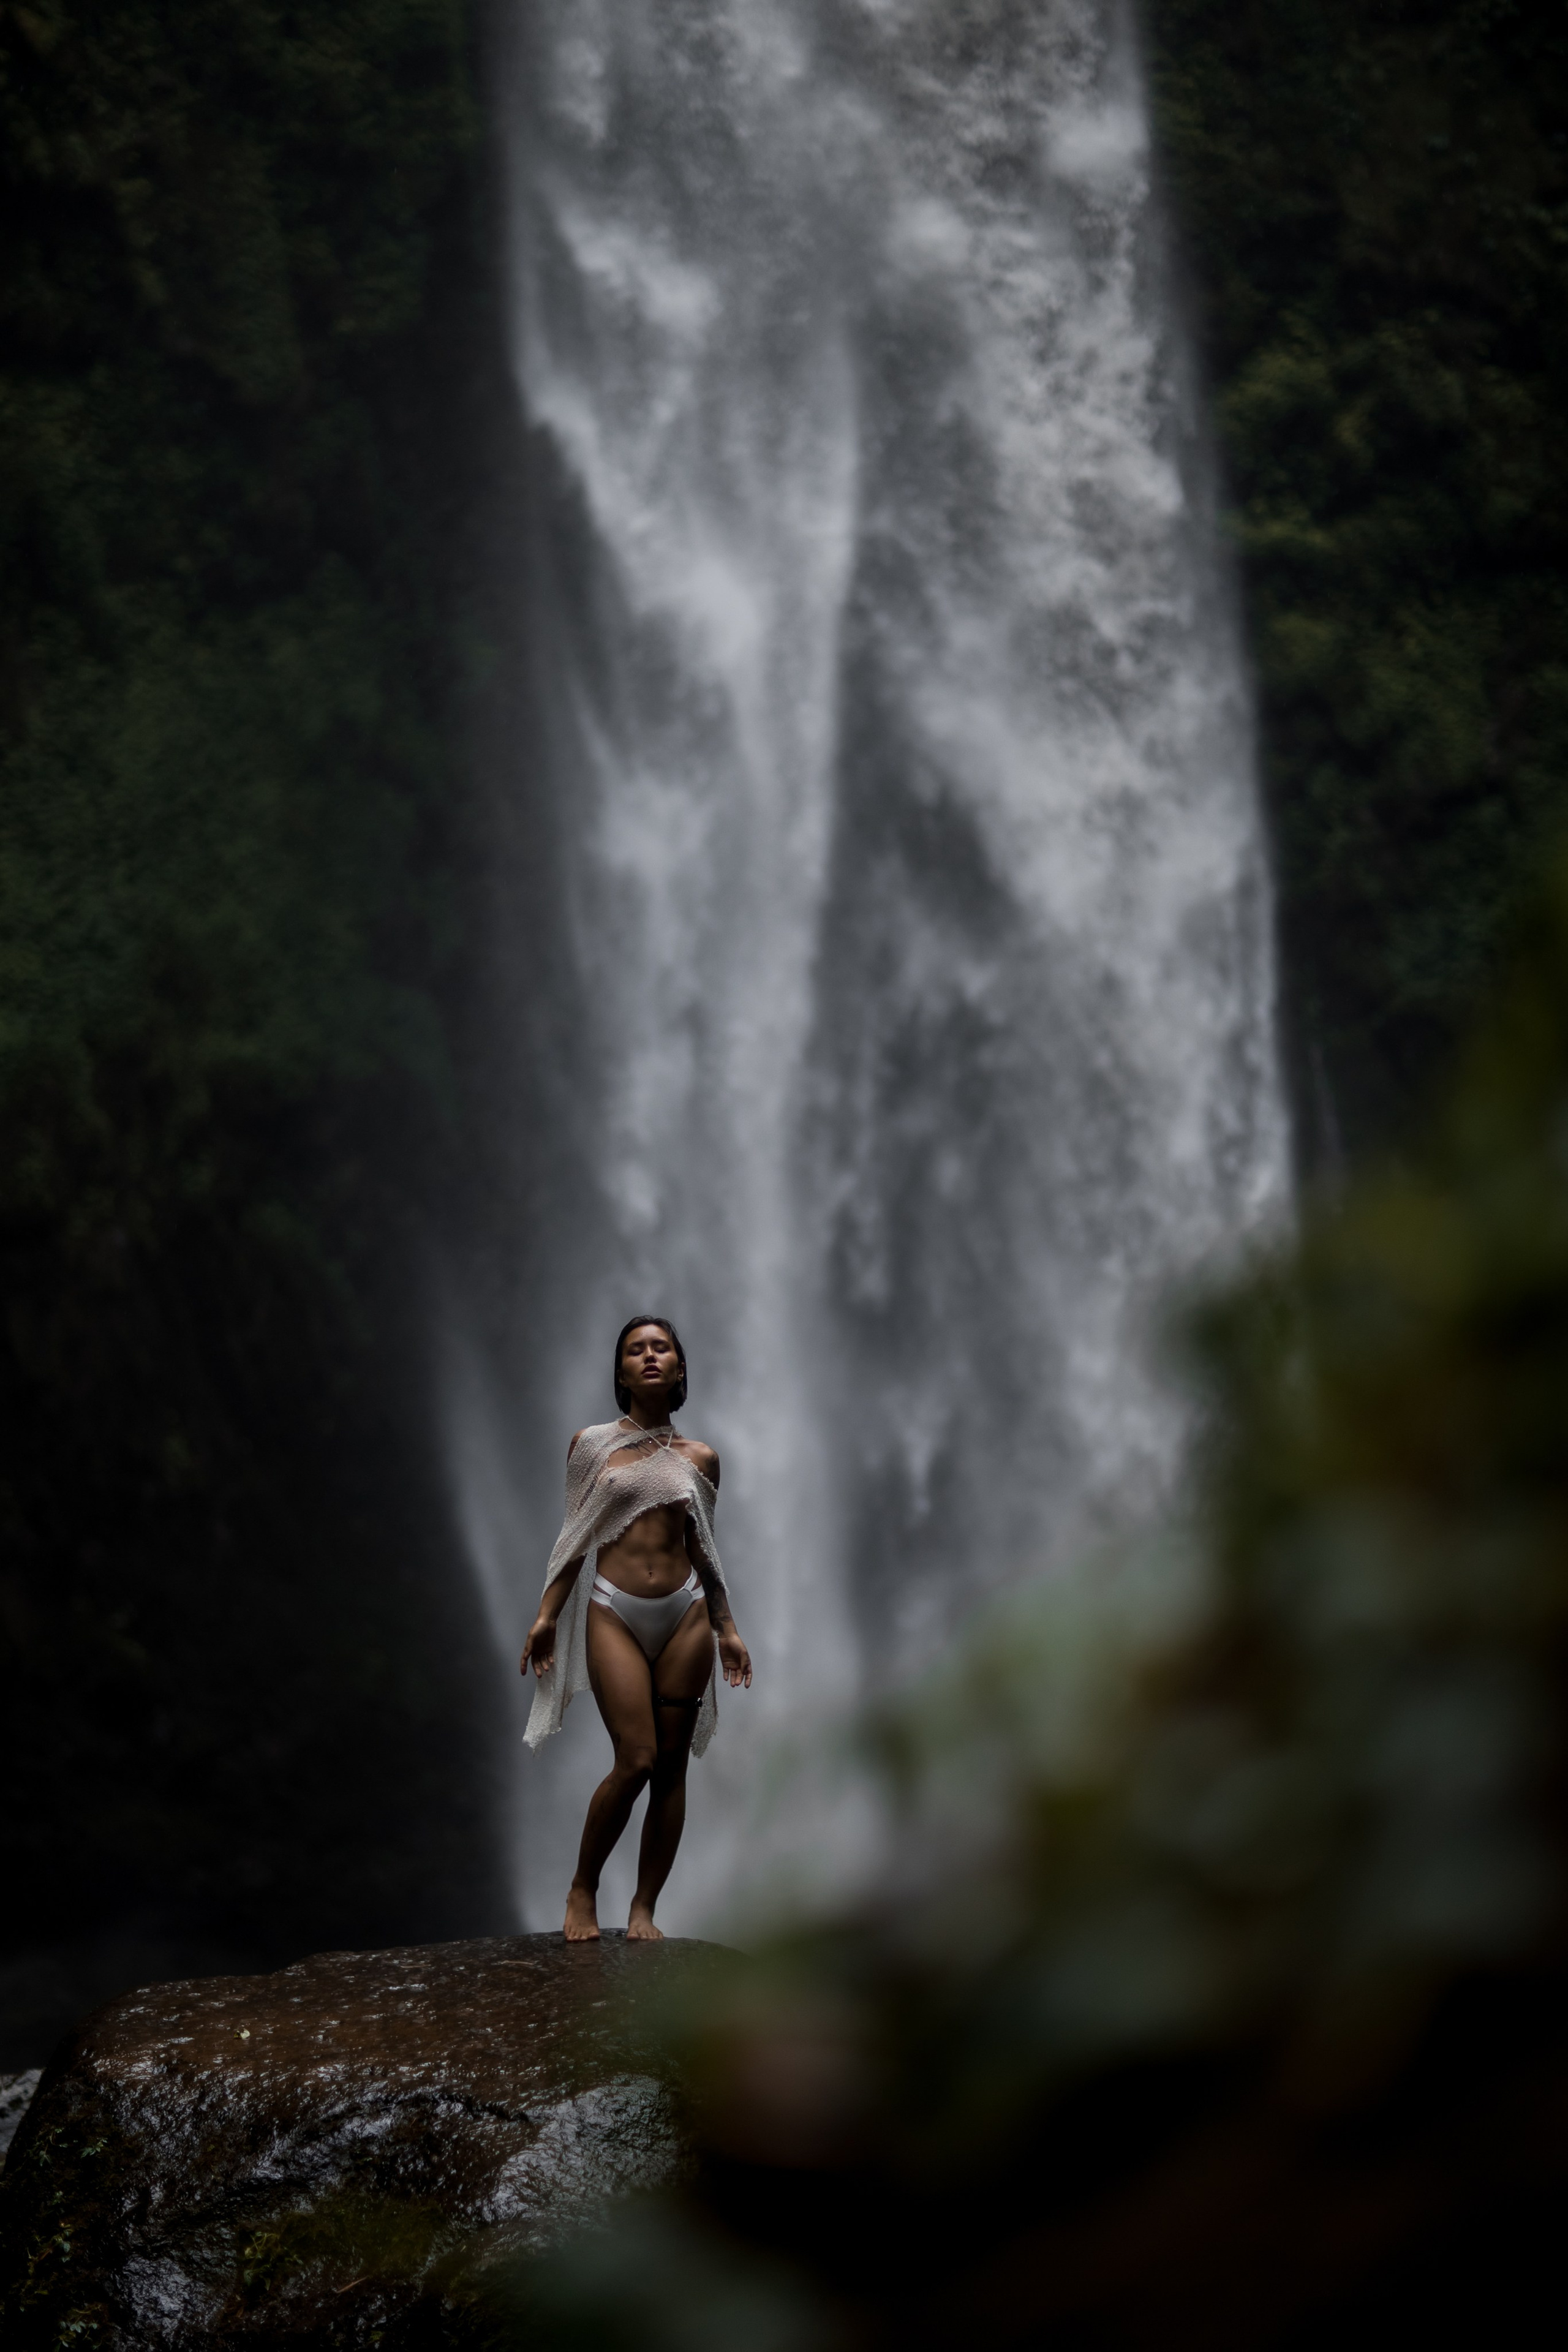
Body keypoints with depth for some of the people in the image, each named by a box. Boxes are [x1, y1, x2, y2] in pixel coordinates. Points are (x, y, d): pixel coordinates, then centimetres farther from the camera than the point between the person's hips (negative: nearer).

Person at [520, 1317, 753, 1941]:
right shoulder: (592, 1445, 5)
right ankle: (583, 1891, 5)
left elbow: (701, 1548, 15)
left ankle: (644, 1908, 9)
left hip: (685, 1613, 3)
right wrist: (546, 1615, 1)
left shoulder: (699, 1458, 10)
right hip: (615, 1613, -3)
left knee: (672, 1766, 1)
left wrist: (727, 1629, 13)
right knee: (636, 1761, -13)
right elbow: (574, 1538, 6)